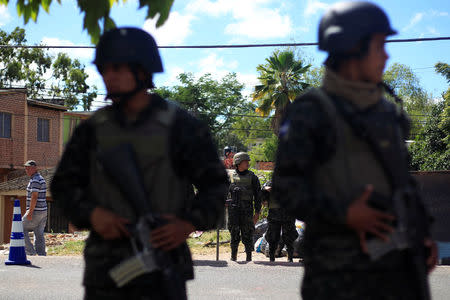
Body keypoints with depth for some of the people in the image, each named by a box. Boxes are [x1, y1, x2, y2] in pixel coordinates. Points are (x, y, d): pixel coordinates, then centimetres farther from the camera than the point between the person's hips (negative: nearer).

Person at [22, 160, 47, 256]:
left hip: (35, 212, -9)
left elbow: (34, 197, -21)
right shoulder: (41, 179, 17)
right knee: (39, 234, 8)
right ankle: (42, 254, 7)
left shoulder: (35, 180, -14)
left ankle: (30, 251, 1)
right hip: (43, 212, 9)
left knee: (22, 229, 1)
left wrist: (30, 212, -22)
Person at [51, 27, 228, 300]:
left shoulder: (180, 126, 0)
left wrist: (189, 224, -13)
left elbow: (214, 183, 3)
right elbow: (64, 183, 12)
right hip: (104, 267, 3)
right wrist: (92, 213, -8)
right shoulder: (94, 130, 9)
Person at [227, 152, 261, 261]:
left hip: (247, 210, -1)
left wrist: (257, 212, -3)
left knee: (247, 234, 0)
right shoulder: (230, 176, 7)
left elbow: (257, 196, 3)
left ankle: (249, 257, 9)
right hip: (233, 209, 1)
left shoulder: (252, 177, 4)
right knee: (234, 233, 2)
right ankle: (233, 256, 10)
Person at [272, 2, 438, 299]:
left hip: (399, 263, 6)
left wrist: (423, 233, 12)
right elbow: (287, 185, -10)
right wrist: (343, 215, -20)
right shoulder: (311, 111, -5)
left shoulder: (389, 112, 15)